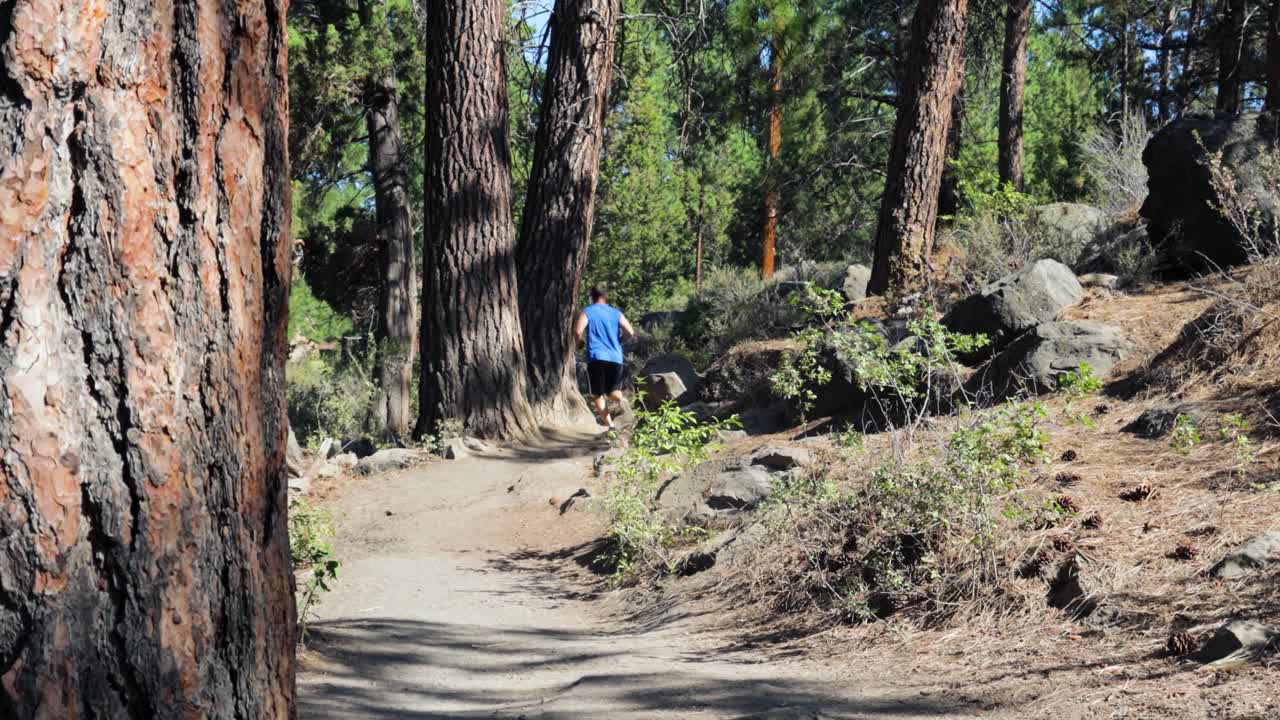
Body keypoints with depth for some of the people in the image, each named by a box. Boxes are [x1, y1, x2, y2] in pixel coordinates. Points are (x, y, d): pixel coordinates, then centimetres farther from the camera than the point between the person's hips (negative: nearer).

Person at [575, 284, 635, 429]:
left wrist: (581, 340, 12)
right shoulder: (616, 313, 13)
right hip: (615, 356, 3)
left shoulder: (587, 312, 4)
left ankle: (608, 423, -5)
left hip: (596, 357, -3)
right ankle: (619, 398, -27)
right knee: (613, 391, 8)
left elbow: (578, 331, -10)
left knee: (598, 394, 7)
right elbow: (630, 333, 3)